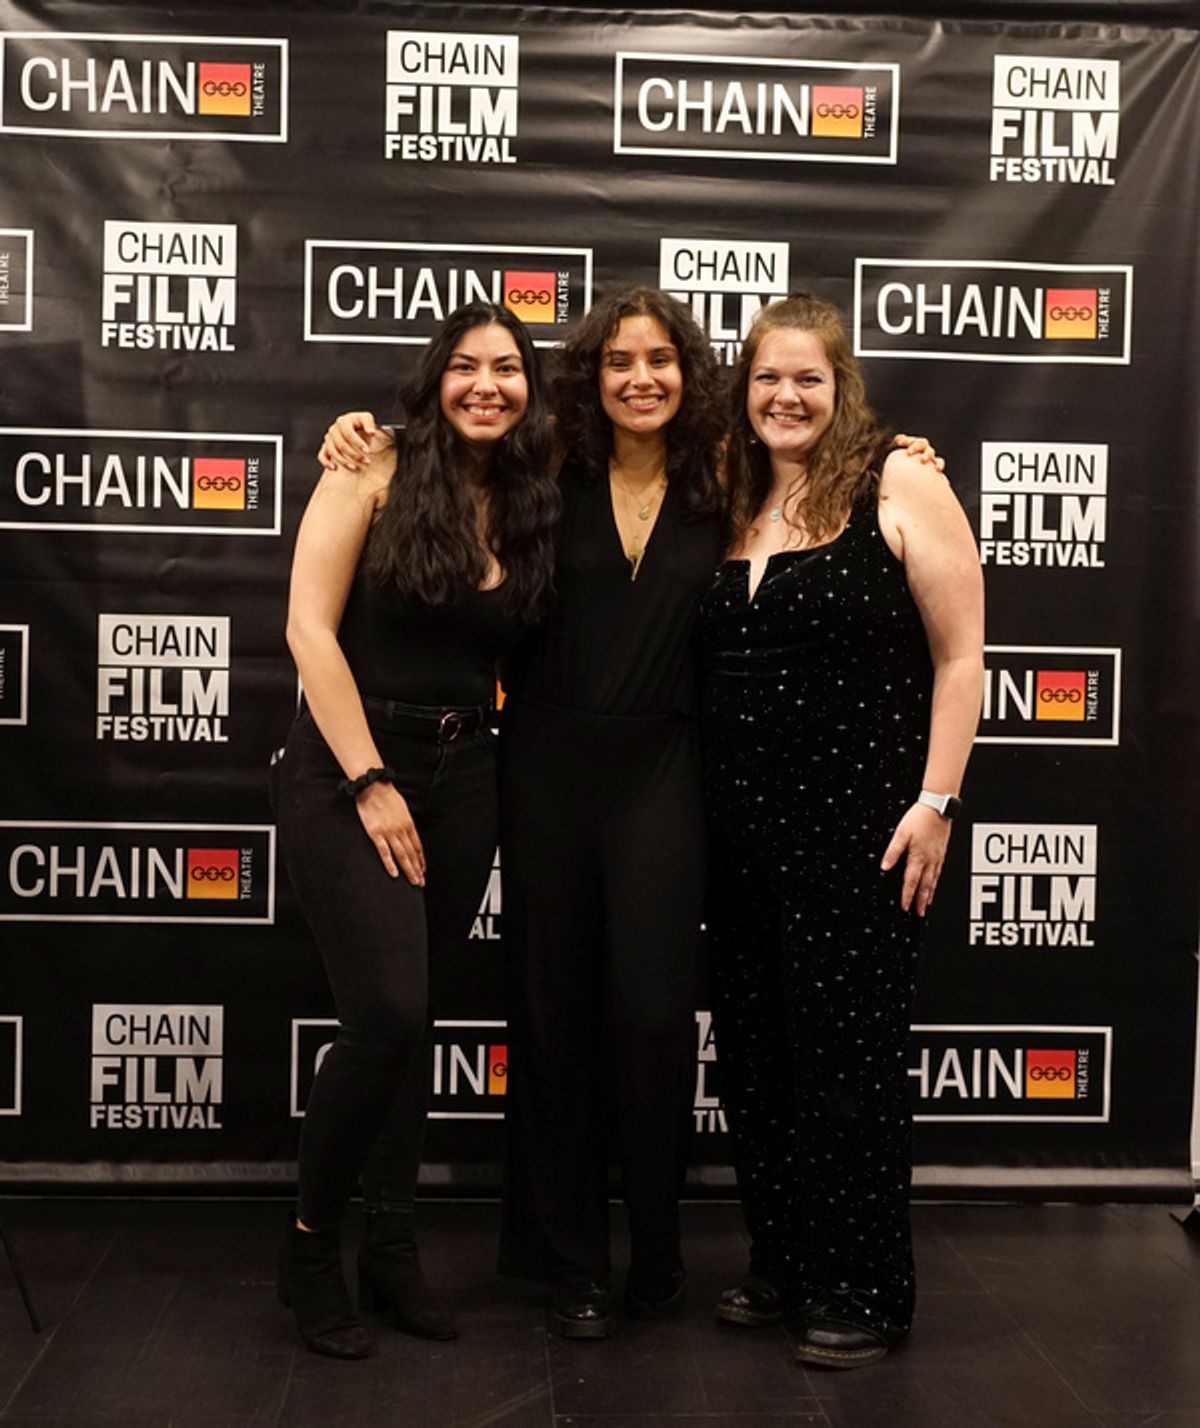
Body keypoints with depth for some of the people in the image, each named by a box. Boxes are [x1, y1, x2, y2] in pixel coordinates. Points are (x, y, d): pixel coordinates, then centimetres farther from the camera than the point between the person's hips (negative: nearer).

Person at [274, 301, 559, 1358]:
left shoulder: (532, 504, 7)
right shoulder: (377, 473, -6)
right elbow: (310, 625, -11)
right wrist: (370, 781, -15)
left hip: (464, 776, 5)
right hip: (346, 766, -4)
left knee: (410, 1016, 10)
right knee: (388, 1011, -12)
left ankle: (391, 1247, 22)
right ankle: (310, 1245, 8)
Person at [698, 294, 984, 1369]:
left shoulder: (899, 483, -5)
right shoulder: (731, 505, 11)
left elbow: (959, 653, -8)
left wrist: (934, 803, -13)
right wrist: (710, 803, 6)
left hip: (859, 825, -6)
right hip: (743, 827, 6)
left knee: (847, 1055, 1)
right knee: (753, 1054, 12)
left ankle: (867, 1292, 17)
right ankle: (783, 1266, 28)